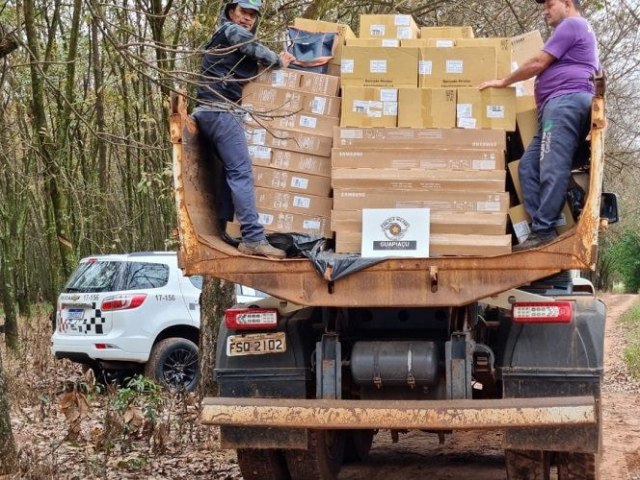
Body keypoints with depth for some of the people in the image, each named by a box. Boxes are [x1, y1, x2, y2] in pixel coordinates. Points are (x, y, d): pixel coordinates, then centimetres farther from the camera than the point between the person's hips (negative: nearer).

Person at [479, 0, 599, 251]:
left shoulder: (570, 25, 2)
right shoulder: (580, 30, 36)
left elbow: (538, 63, -3)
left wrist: (504, 82, 8)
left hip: (564, 101, -11)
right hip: (563, 105, 11)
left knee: (553, 168, -19)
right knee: (529, 166, -1)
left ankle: (543, 230, -26)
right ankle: (542, 227, -12)